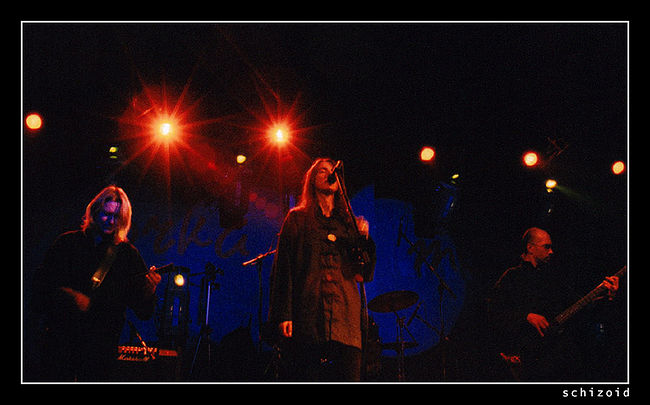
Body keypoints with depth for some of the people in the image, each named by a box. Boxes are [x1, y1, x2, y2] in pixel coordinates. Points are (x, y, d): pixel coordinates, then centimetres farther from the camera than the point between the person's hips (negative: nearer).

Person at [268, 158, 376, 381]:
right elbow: (283, 268, 4)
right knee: (307, 378, -11)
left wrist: (364, 239, 2)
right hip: (308, 313, -3)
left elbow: (365, 274, 19)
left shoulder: (348, 222, 23)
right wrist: (284, 314, -8)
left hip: (345, 317, 3)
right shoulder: (297, 218, 14)